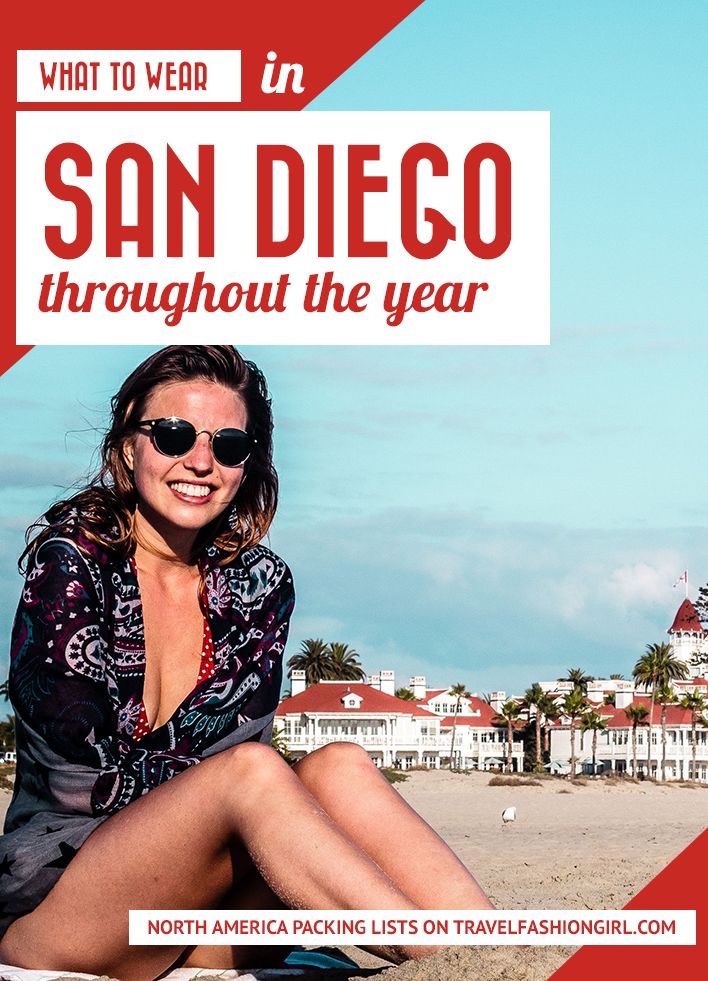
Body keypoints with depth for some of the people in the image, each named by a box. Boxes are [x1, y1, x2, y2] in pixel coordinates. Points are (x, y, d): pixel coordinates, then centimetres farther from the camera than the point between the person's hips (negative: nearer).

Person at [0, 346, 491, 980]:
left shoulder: (259, 584, 9)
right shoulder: (70, 561, -5)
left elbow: (238, 737, -1)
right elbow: (86, 773, -13)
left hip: (190, 922, 5)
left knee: (339, 767, -22)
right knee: (251, 769, -30)